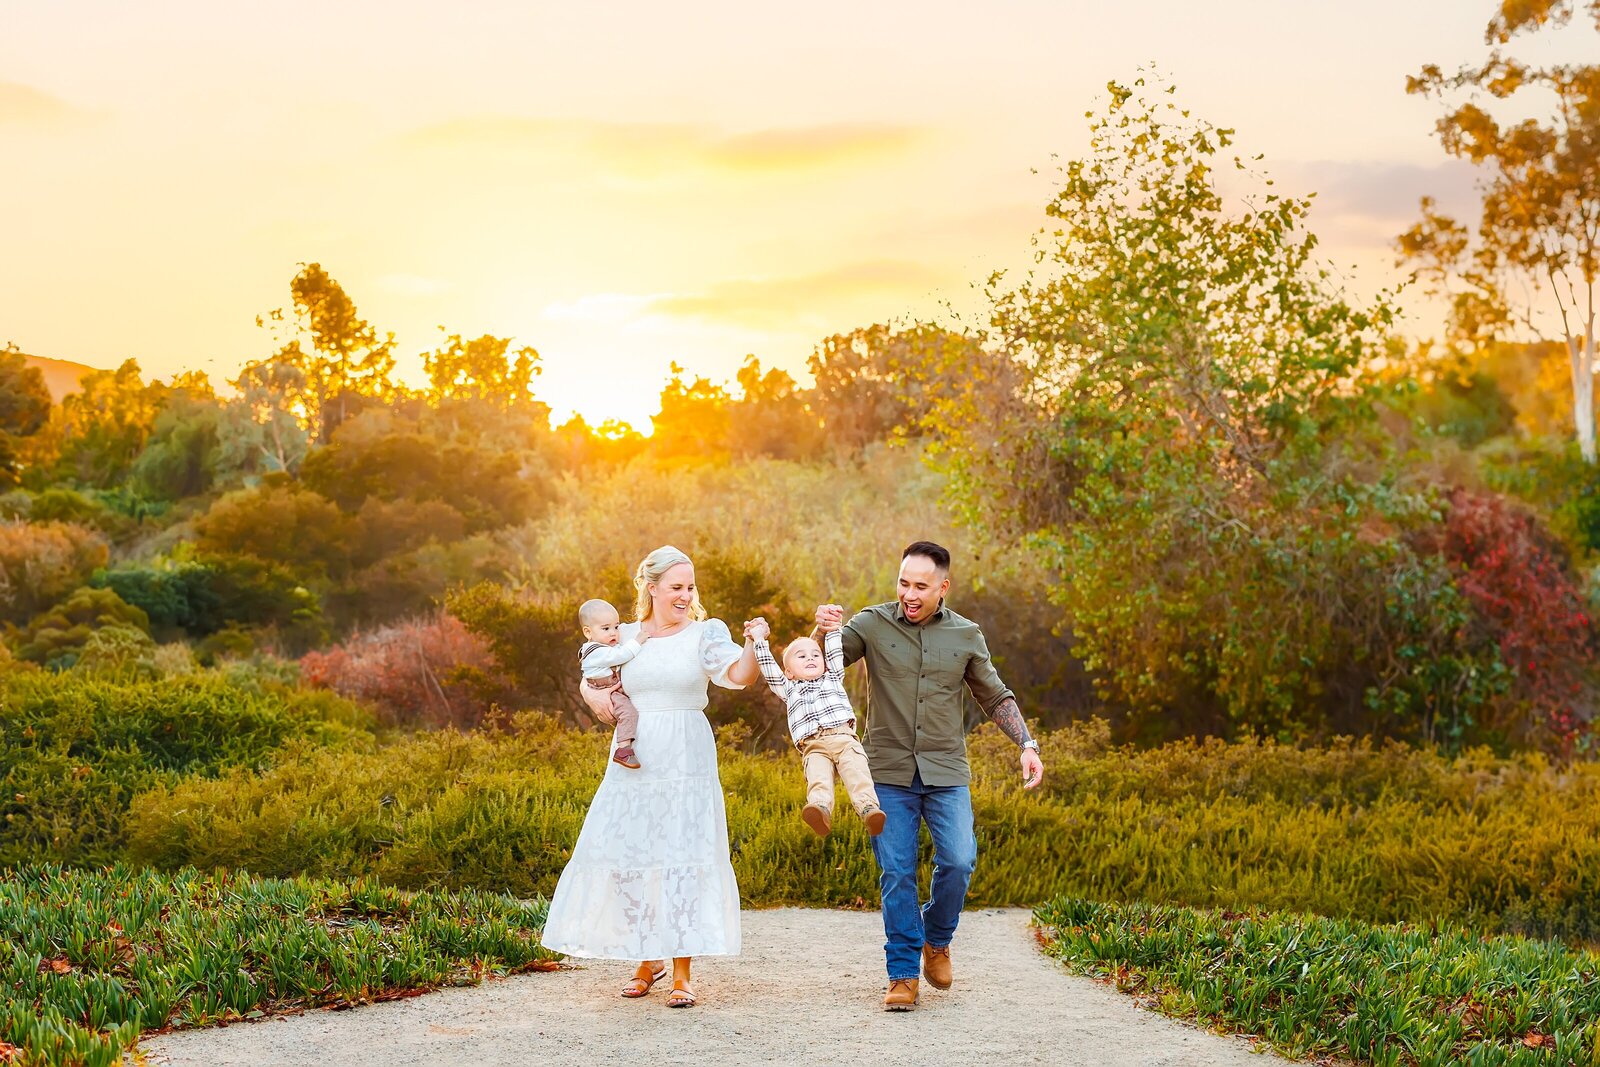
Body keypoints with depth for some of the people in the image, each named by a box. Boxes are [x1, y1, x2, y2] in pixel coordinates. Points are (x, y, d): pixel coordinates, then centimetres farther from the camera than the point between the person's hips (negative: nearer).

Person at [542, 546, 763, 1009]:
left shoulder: (705, 633, -1)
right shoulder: (628, 637, 8)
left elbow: (738, 675, -18)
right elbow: (589, 678, 23)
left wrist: (753, 645, -38)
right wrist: (593, 695, 0)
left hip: (685, 762, -4)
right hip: (633, 762, 4)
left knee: (681, 858, -4)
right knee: (625, 855, 5)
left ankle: (682, 973, 3)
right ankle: (649, 958, 23)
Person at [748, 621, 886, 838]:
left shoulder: (833, 678, 35)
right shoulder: (789, 689, 33)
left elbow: (835, 655, 28)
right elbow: (769, 669, 27)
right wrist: (760, 640, 26)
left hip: (843, 737, 1)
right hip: (813, 746, -1)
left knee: (857, 771, -27)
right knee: (818, 776, -31)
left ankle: (869, 809, -45)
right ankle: (821, 810, -56)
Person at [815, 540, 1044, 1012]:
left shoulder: (966, 635, 4)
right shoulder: (873, 624, -1)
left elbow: (996, 698, 15)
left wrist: (1027, 745, 1)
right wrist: (822, 632, -26)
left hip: (946, 773, 1)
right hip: (890, 773, -1)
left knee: (958, 862, -12)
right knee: (897, 875, -3)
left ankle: (936, 941, 16)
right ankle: (903, 974, 8)